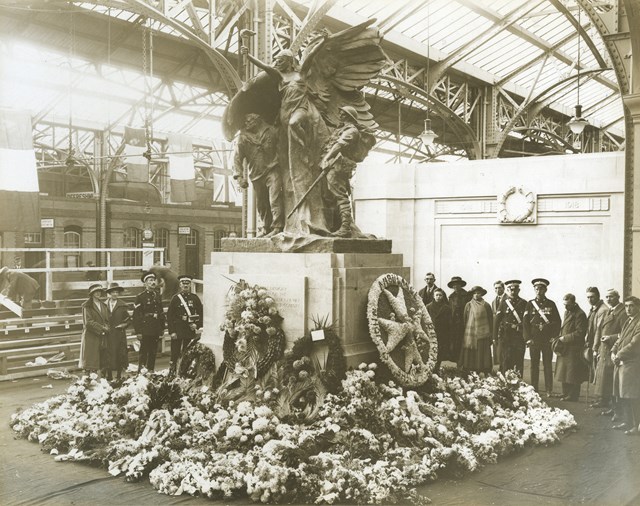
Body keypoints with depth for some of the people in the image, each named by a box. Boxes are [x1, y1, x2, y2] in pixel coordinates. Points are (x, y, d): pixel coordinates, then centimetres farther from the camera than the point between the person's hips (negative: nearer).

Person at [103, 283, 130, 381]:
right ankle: (108, 375, 9)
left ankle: (119, 375, 10)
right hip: (108, 335, 0)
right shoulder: (105, 305, 5)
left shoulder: (122, 306, 5)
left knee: (120, 354, 1)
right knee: (108, 354, 0)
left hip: (119, 335, 0)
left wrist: (124, 325, -9)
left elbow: (128, 319, 8)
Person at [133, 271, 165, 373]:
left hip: (155, 331, 6)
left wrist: (162, 328, 13)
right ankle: (141, 373, 3)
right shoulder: (140, 297, -6)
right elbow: (136, 315, -9)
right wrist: (138, 332, -13)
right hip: (145, 331, -6)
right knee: (144, 352, -3)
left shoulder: (157, 296, 13)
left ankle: (151, 371, 18)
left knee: (153, 353, 10)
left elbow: (161, 313, 18)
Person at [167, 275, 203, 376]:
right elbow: (169, 315, -1)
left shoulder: (195, 298, 9)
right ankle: (172, 373, 1)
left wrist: (198, 326, -4)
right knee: (175, 353, -4)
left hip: (190, 331, 2)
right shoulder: (176, 298, 3)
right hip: (178, 330, -2)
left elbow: (201, 313, 9)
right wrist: (172, 331, -8)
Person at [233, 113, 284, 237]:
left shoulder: (271, 131, 3)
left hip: (272, 170, -3)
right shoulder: (243, 137, 5)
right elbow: (237, 157, 2)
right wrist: (239, 176, -7)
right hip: (256, 174, 3)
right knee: (261, 203, 9)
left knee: (275, 199, -17)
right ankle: (266, 228, 23)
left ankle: (277, 228, -19)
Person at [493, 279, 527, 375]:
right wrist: (495, 337, -1)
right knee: (505, 361, 0)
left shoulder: (523, 303, 7)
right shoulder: (504, 302, 4)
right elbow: (497, 320, 2)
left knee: (518, 361, 0)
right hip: (505, 336, -1)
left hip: (519, 336, 1)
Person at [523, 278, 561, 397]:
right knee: (534, 365, 4)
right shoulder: (530, 304, 6)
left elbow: (558, 322, 6)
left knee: (548, 365, 2)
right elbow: (526, 322, 4)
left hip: (548, 339, -1)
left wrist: (554, 337, -3)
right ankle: (534, 389, 9)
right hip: (534, 340, 1)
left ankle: (549, 390, 6)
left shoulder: (551, 304, 6)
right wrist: (528, 338, -3)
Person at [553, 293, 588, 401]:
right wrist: (560, 338, 8)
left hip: (574, 349, -9)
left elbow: (580, 333, -19)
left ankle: (572, 396, 4)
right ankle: (566, 394, 22)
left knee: (572, 374, -3)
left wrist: (564, 338, -17)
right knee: (565, 373, 14)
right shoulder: (567, 312, 15)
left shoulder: (579, 314, -14)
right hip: (564, 348, 9)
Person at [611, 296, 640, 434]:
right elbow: (620, 340, 21)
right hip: (621, 364, 9)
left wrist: (619, 355, -12)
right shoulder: (627, 323, 19)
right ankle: (627, 422, 22)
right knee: (623, 396, 13)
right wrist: (613, 352, 3)